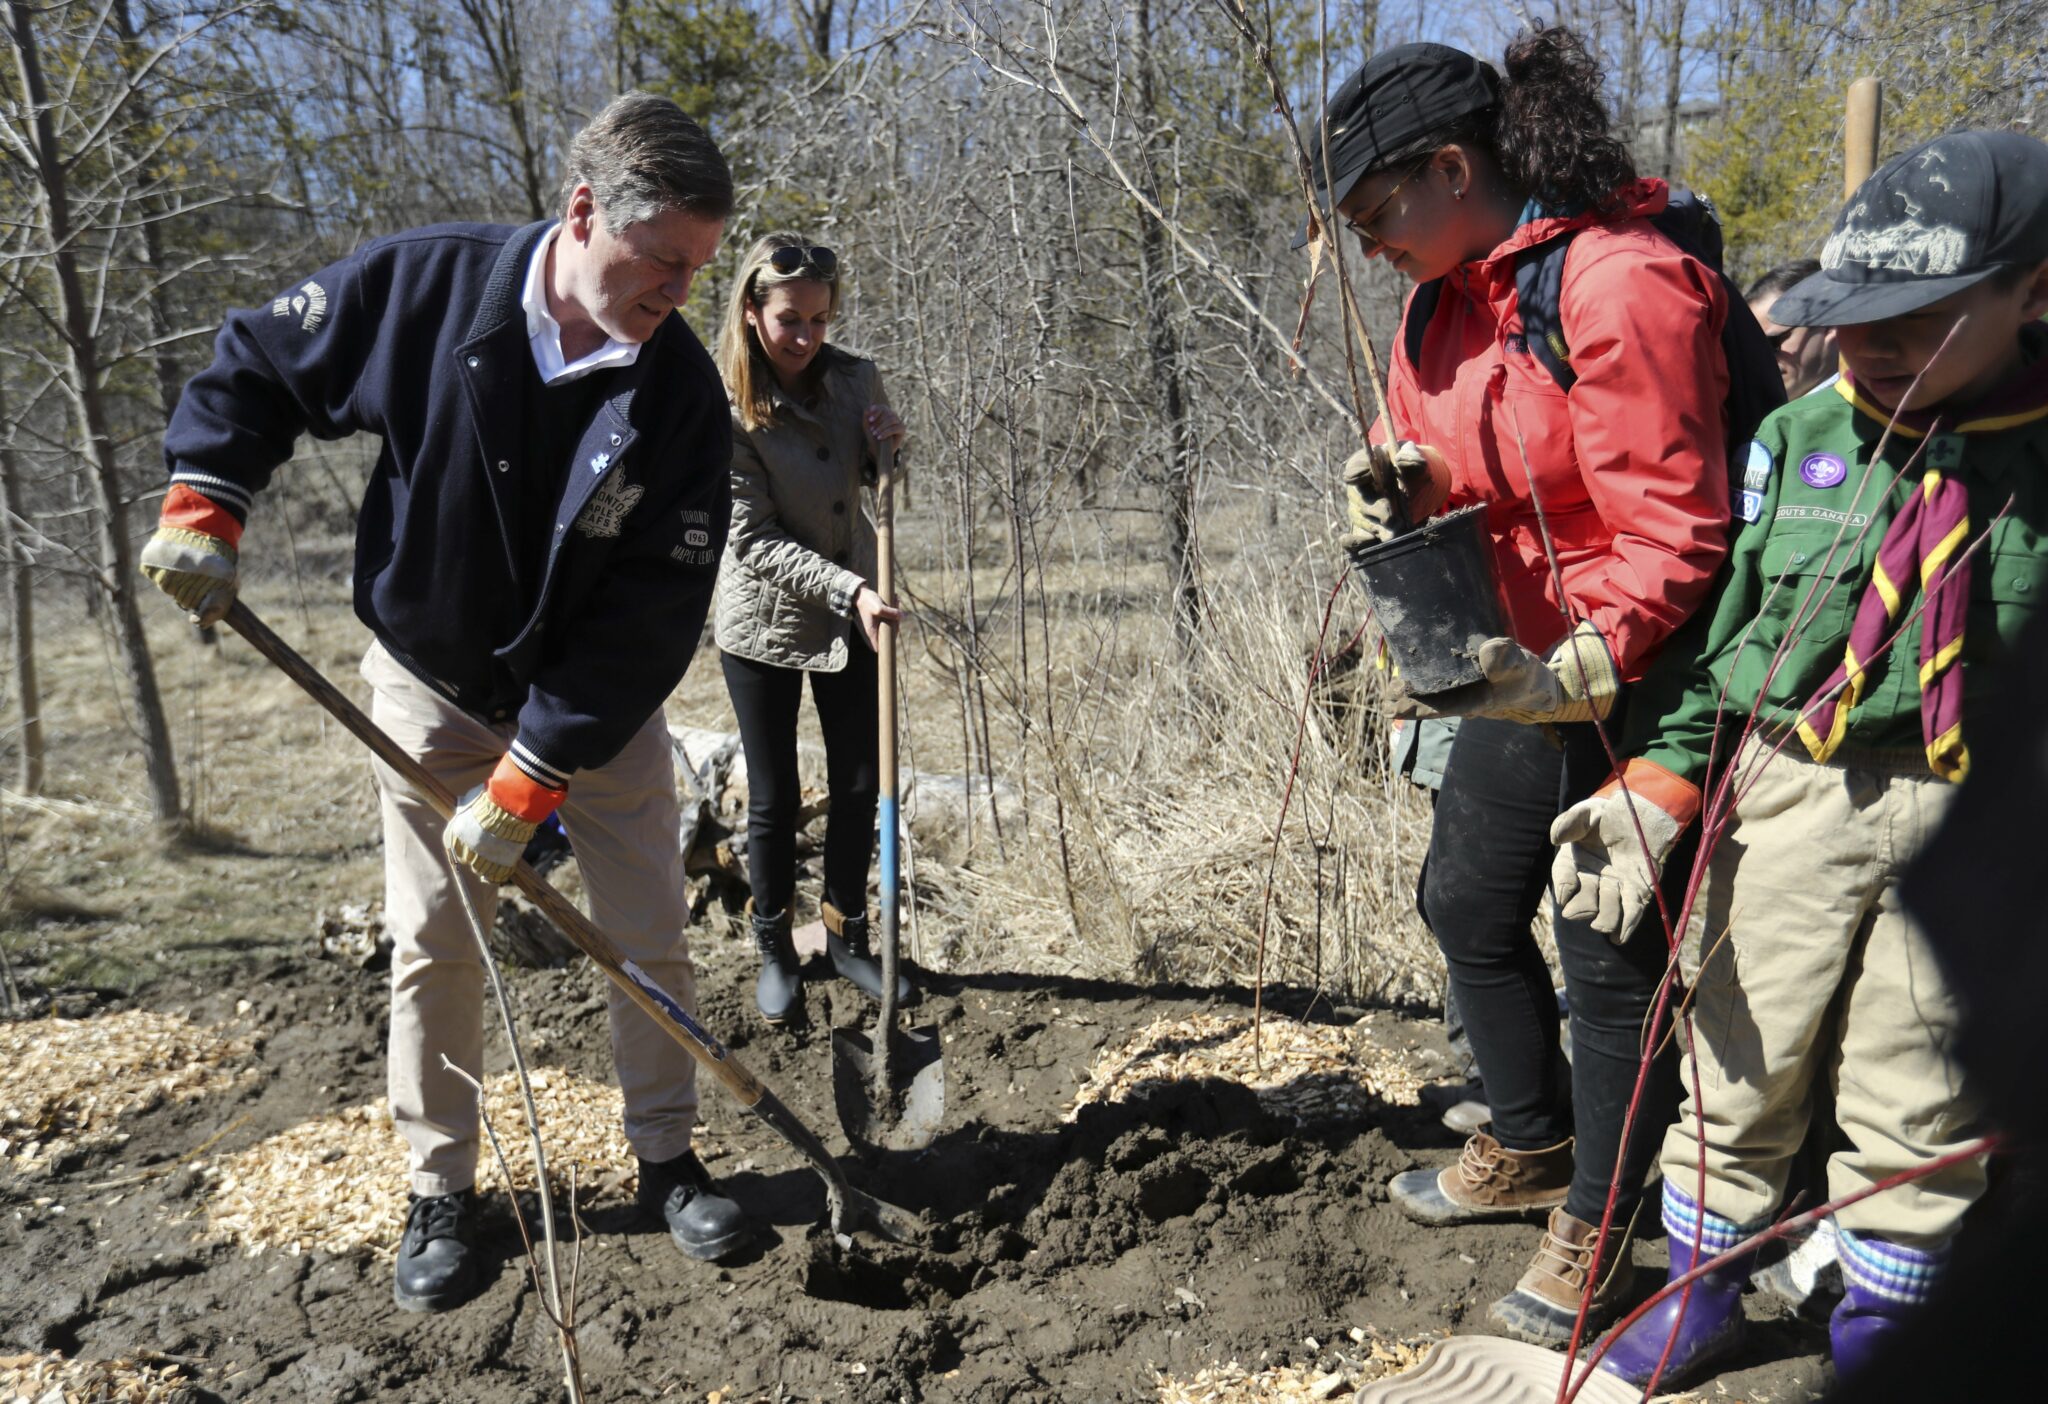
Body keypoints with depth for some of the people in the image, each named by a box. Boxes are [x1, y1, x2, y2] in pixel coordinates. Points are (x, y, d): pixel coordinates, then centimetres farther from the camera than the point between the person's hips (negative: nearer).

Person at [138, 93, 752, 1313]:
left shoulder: (682, 395, -21)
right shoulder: (425, 284, -19)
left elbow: (651, 617, -21)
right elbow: (254, 367, -1)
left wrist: (527, 782, -23)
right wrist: (206, 505, -15)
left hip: (601, 705, 0)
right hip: (434, 685, 0)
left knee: (652, 937, 4)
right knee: (434, 946, 7)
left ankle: (668, 1159, 25)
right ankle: (442, 1191, 25)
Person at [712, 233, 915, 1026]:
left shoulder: (855, 379, -6)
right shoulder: (723, 410, -20)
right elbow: (753, 541, -21)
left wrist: (888, 451, -14)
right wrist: (850, 589, -31)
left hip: (855, 620, 4)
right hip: (764, 625, -4)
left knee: (860, 785, 11)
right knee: (774, 799, 8)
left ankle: (848, 936, 30)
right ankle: (774, 950, 28)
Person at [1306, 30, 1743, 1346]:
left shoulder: (1623, 287, -23)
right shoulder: (1454, 293, 6)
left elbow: (1672, 537, -24)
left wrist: (1578, 677, -32)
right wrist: (1402, 479, -8)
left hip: (1631, 683, -9)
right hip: (1520, 667, 9)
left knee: (1611, 951, 4)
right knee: (1468, 899, 19)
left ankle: (1595, 1226, 26)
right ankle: (1530, 1147, 42)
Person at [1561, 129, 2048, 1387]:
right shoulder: (1799, 438, 1)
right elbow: (1710, 624, 1)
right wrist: (1654, 791, -8)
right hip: (1790, 798, 1)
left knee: (1918, 1092, 12)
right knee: (1742, 1059, 12)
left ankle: (1880, 1323, 37)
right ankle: (1703, 1288, 34)